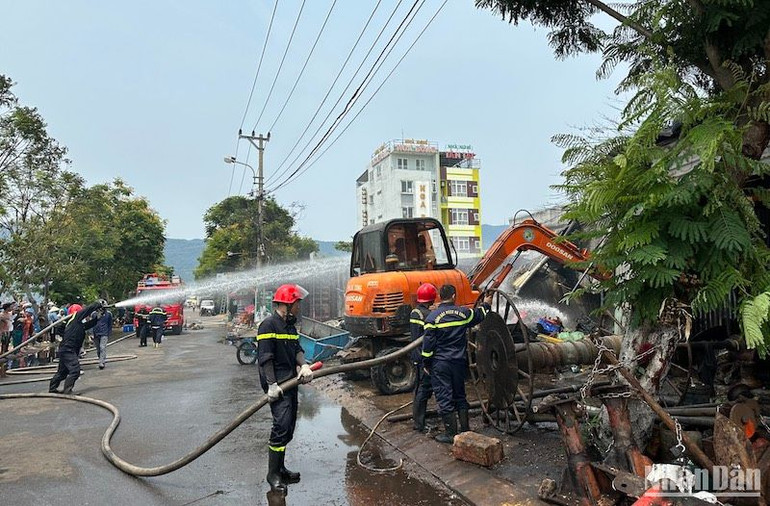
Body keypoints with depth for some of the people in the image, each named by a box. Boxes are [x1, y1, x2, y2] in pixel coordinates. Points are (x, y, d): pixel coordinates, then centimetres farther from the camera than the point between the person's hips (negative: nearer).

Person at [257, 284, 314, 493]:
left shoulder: (290, 325, 16)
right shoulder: (268, 325, -13)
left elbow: (297, 349, 14)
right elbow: (265, 358, -17)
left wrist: (304, 365, -7)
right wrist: (272, 385, -21)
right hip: (277, 385, -9)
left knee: (288, 428, 14)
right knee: (282, 425, -14)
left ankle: (280, 468, 27)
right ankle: (273, 474, -3)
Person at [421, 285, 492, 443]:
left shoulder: (433, 317, -11)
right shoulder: (463, 313, -1)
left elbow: (428, 343, -10)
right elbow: (479, 316, 20)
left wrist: (426, 363, 1)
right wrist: (486, 304, 40)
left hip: (440, 364, -4)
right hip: (459, 362, 4)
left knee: (444, 398, 4)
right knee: (460, 396, 18)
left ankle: (451, 433, 9)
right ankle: (465, 429, 25)